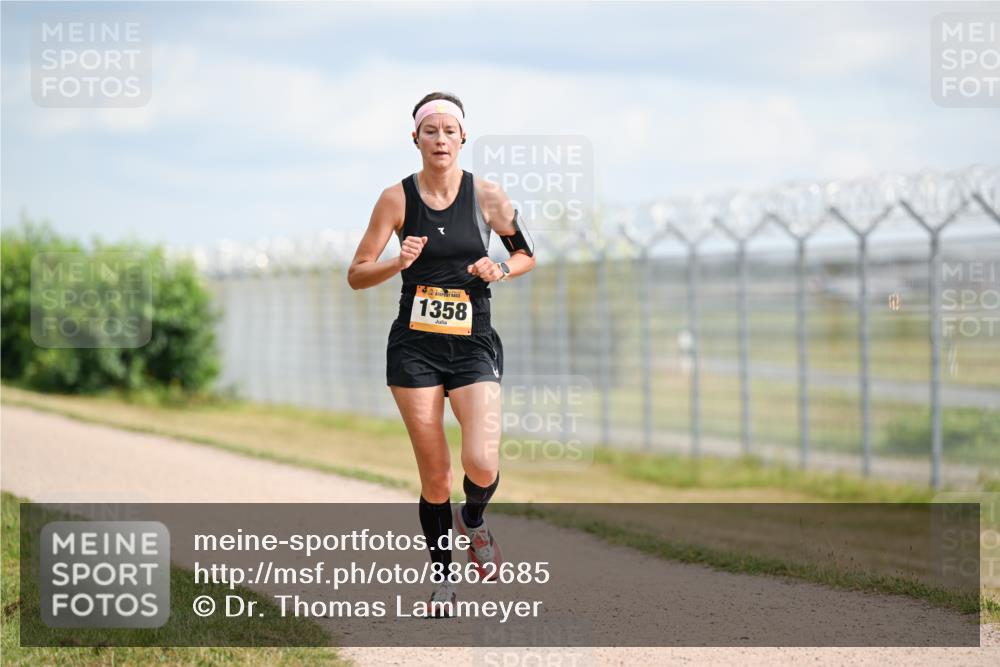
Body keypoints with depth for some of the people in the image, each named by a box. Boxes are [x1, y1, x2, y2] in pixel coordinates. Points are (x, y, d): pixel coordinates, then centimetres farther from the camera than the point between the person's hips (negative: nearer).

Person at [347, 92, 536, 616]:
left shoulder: (487, 196, 0)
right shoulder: (397, 198, -2)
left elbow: (527, 254, 14)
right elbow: (356, 275, 1)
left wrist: (501, 270, -8)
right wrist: (398, 263, -18)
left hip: (474, 344, 0)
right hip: (415, 346, 0)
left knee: (482, 465, -17)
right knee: (434, 472, 0)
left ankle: (473, 521, 18)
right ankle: (442, 576, 20)